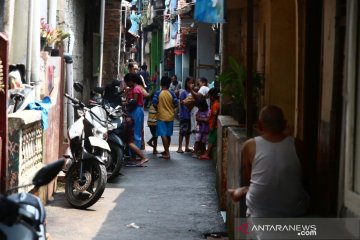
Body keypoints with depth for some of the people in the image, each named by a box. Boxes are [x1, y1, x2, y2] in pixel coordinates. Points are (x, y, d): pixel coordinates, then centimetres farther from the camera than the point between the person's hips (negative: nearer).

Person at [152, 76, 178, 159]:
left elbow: (154, 103, -10)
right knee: (168, 135, 15)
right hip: (170, 117, 4)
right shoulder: (172, 94, -1)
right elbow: (175, 104, -1)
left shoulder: (158, 93, -7)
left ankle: (167, 153, -10)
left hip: (161, 117, -4)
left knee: (163, 135, -4)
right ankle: (166, 151, 29)